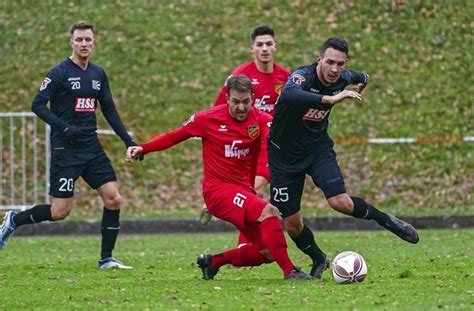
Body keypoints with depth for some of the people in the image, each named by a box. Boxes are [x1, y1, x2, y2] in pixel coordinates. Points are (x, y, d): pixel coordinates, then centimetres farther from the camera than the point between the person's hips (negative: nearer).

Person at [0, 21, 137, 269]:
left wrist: (129, 142, 10)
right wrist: (63, 127, -25)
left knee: (113, 199, -5)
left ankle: (106, 259, 4)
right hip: (65, 149, -6)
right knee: (60, 211, -8)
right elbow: (38, 105, -12)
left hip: (91, 147, 6)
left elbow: (109, 111, 17)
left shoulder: (98, 74, 11)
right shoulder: (60, 73, -8)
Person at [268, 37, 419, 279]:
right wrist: (329, 99, -61)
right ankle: (318, 260, 28)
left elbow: (358, 77, 18)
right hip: (285, 154, -2)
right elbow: (288, 95, -54)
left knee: (341, 202, -21)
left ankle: (387, 221, 3)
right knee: (291, 223, 1)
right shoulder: (302, 76, -28)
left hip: (318, 148, 2)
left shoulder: (342, 79, -10)